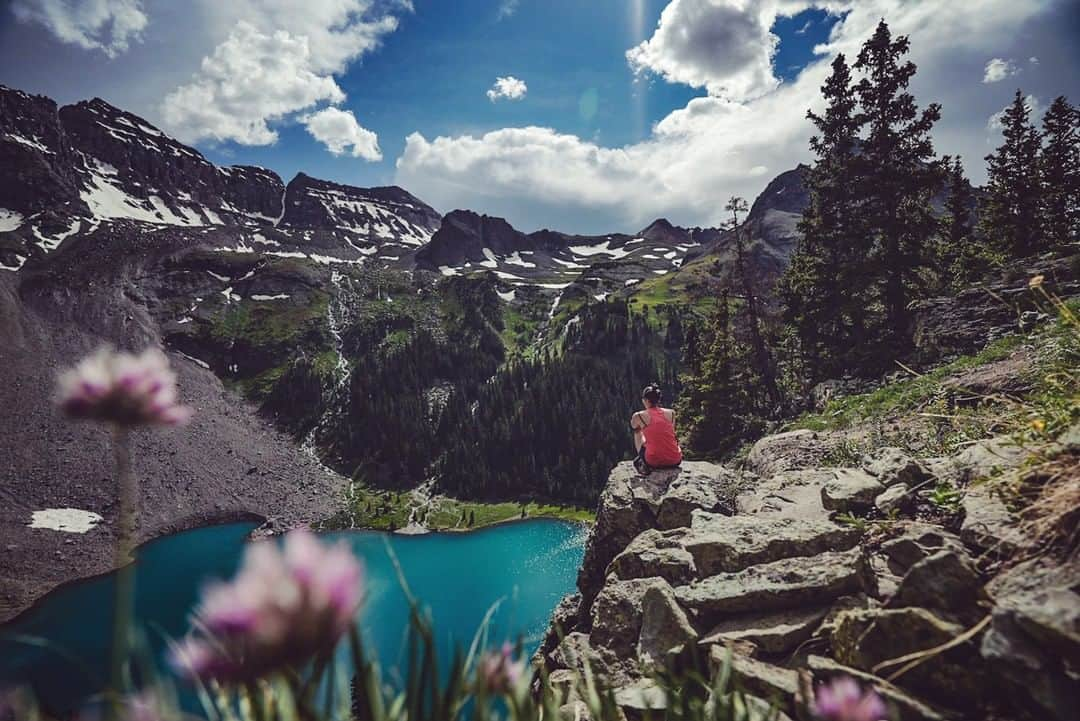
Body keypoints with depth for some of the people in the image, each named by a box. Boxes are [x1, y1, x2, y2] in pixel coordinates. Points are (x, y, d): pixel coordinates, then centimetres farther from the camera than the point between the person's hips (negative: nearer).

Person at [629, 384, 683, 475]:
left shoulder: (638, 416, -5)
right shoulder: (671, 413, 3)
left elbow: (635, 429, 20)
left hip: (654, 462, -2)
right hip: (675, 461, 2)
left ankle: (642, 463, 31)